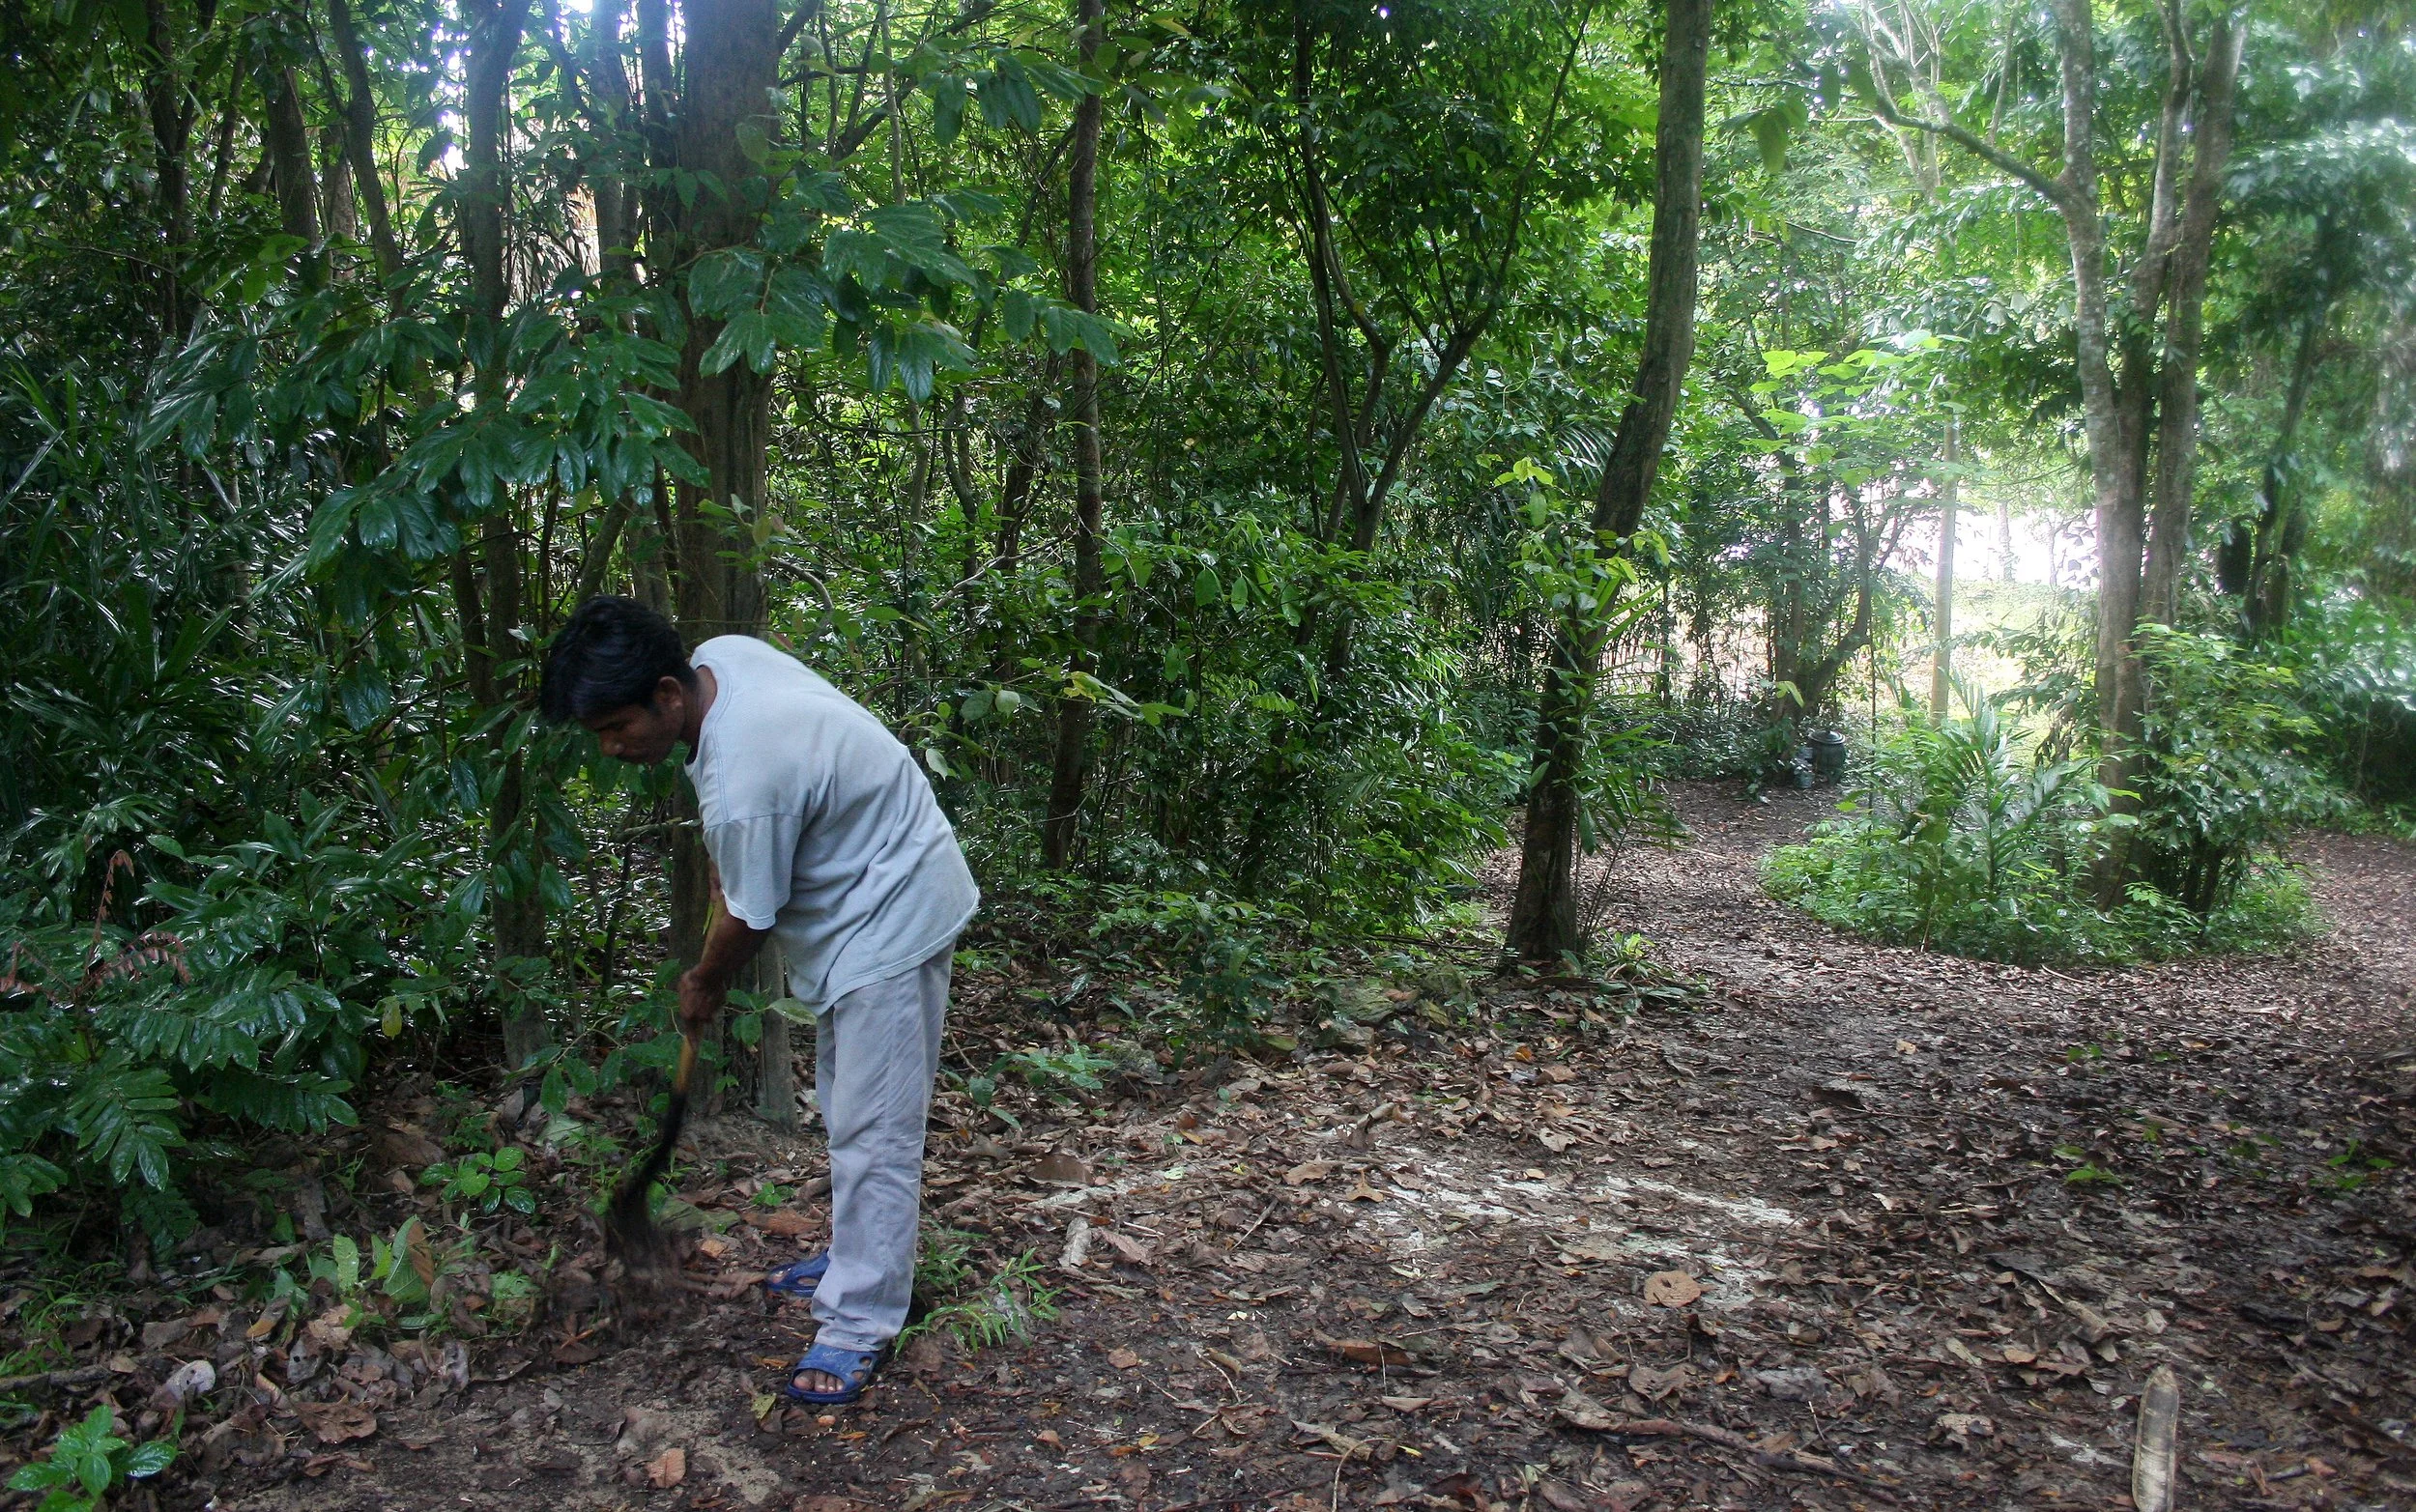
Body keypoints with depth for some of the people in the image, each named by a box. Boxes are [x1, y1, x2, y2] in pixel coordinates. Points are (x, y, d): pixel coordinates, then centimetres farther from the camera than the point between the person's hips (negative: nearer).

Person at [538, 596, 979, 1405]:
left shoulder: (743, 785, -34)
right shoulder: (722, 655, -8)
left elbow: (749, 919, -18)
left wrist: (703, 986, 3)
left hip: (892, 919, -10)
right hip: (866, 888, 10)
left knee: (872, 1128, -5)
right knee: (846, 1106, 20)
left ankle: (860, 1322, 3)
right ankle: (857, 1258, 35)